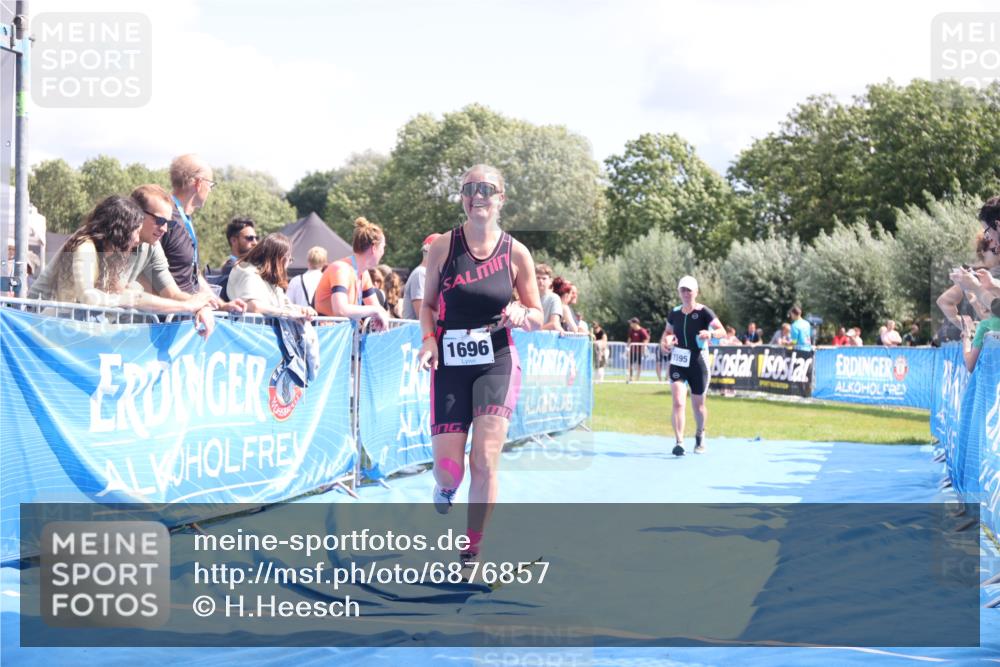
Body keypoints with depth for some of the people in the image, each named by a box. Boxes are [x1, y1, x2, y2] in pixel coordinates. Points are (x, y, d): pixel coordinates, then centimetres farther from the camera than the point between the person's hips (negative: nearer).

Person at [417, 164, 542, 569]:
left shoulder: (516, 253, -1)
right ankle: (445, 487, 40)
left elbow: (537, 318, 7)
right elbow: (427, 304, 9)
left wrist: (521, 315, -16)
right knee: (449, 470, 0)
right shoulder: (443, 247, -1)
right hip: (450, 364, 0)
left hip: (497, 362, 0)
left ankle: (472, 552, 5)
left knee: (485, 462, -11)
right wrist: (429, 339, -10)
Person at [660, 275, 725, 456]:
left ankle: (700, 436, 37)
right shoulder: (674, 313, 5)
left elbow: (722, 331, -16)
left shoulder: (703, 312, -8)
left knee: (698, 405, 11)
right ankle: (679, 443, -18)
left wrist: (710, 333, -38)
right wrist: (667, 338, -3)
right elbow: (667, 332, 21)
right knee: (678, 403, -14)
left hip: (698, 364, -2)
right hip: (678, 364, 2)